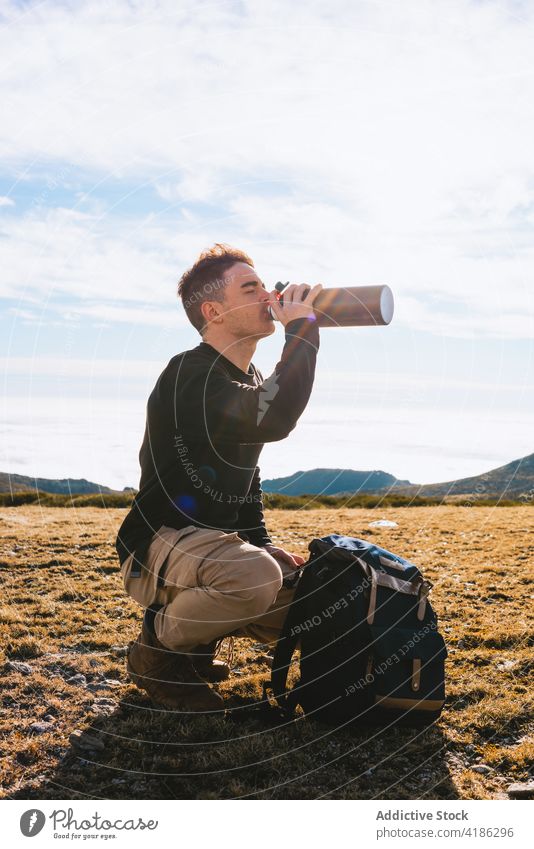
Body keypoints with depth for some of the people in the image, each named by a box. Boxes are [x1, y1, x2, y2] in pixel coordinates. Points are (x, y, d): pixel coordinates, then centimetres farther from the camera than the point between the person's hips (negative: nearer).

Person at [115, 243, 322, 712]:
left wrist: (263, 543, 7)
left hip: (214, 544, 9)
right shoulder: (189, 375, -19)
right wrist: (301, 328, -24)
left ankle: (197, 637, 15)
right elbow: (274, 420, -37)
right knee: (256, 577, -37)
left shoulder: (251, 381, 11)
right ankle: (159, 650, -8)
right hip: (157, 548, -9)